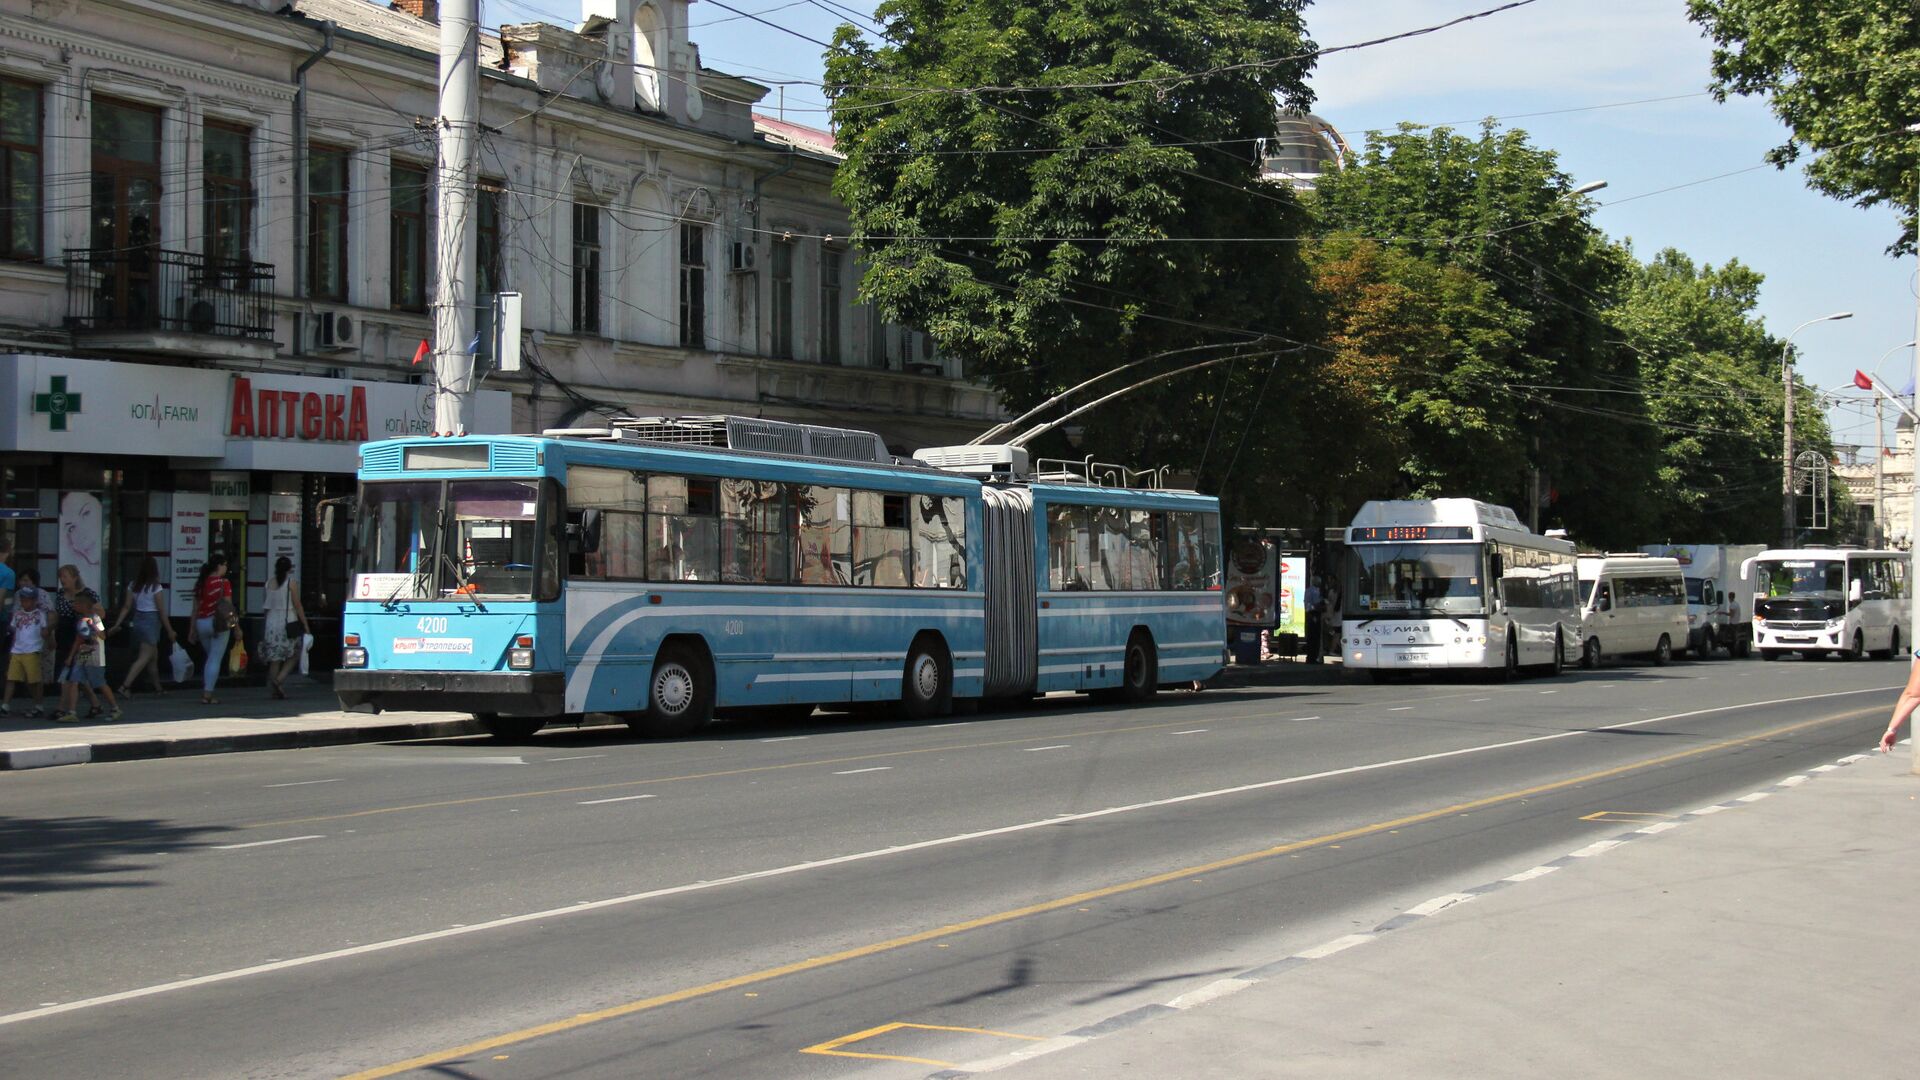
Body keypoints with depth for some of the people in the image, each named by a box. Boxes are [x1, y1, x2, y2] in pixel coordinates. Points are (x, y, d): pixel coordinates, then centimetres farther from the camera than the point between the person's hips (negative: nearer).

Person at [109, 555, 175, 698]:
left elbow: (126, 607, 2)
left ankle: (158, 688, 25)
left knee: (153, 655, 18)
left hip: (138, 620, 7)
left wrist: (117, 624, 5)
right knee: (144, 658, -7)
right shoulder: (156, 588, -12)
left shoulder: (133, 586, 4)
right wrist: (170, 631, -4)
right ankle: (125, 687, -18)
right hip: (151, 621, -7)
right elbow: (161, 611, -10)